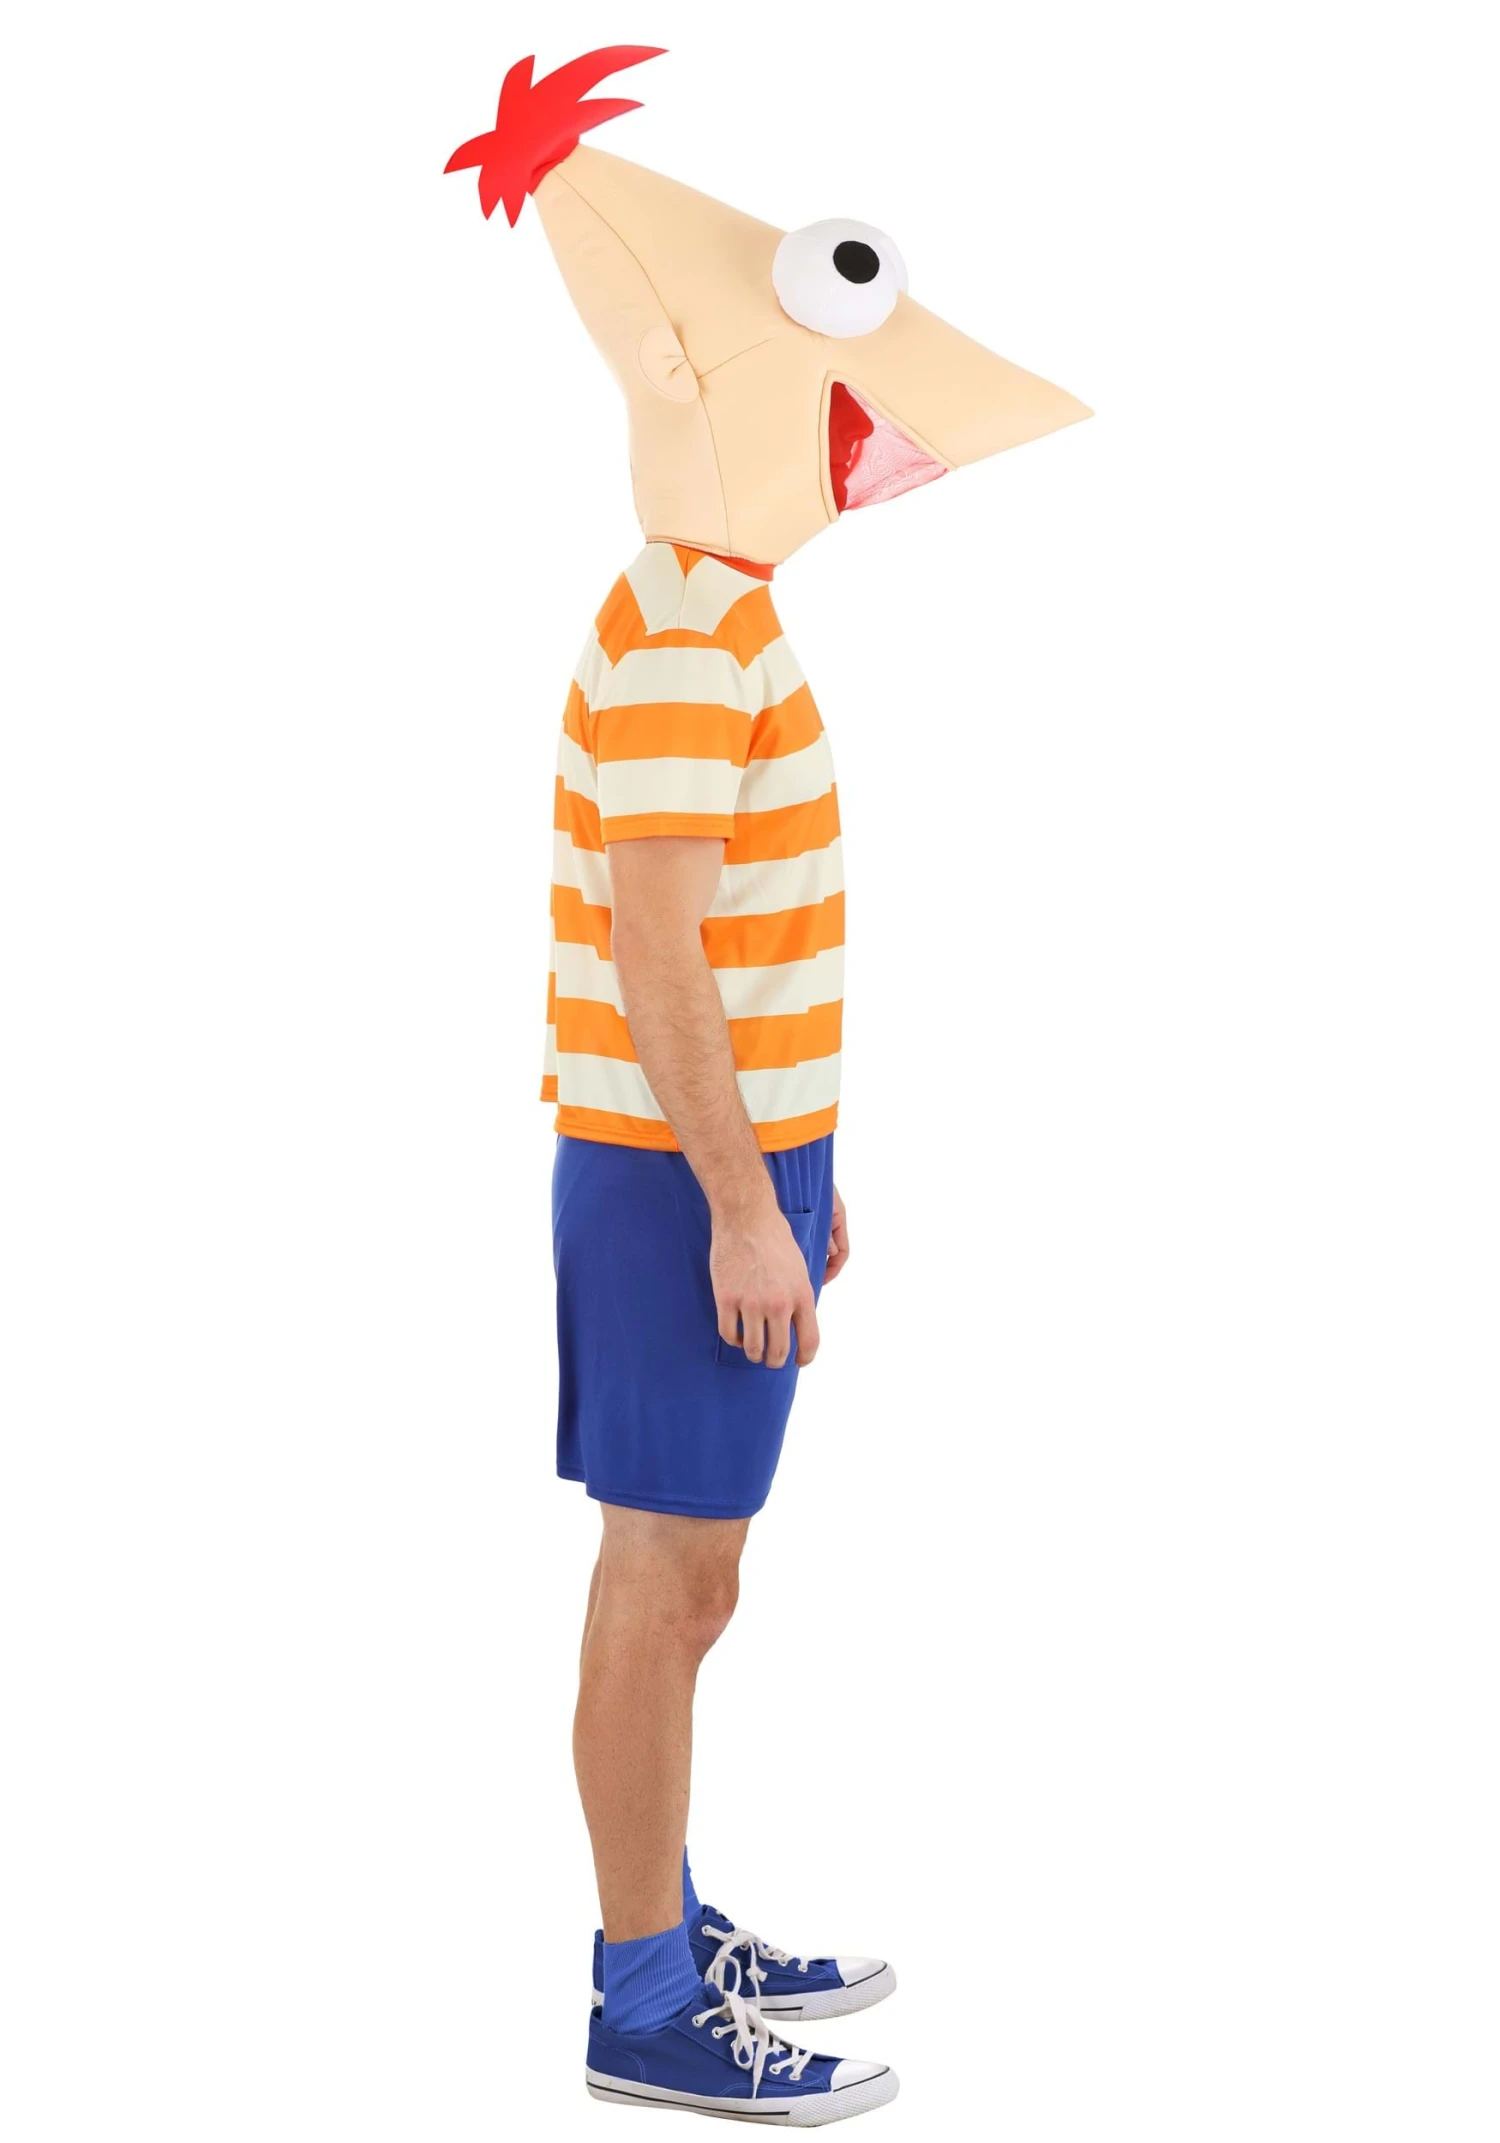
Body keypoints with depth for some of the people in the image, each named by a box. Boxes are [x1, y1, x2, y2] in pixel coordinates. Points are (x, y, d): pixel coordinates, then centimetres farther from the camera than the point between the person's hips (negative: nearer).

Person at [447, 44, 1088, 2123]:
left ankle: (671, 1934, 27)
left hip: (721, 1149, 10)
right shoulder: (676, 640, -18)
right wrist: (741, 1201, -22)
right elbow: (653, 944, -22)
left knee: (685, 1572, 16)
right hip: (681, 1178, -10)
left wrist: (797, 1163, 21)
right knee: (668, 1583, -2)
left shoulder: (717, 621, 14)